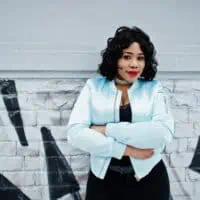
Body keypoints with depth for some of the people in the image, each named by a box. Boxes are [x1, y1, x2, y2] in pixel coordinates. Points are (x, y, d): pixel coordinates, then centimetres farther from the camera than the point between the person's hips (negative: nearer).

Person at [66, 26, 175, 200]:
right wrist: (126, 150, -16)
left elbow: (163, 133, -16)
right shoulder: (94, 86, 0)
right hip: (103, 179, 0)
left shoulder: (154, 88, -1)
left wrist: (106, 130, -17)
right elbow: (75, 133, -11)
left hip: (148, 179, 0)